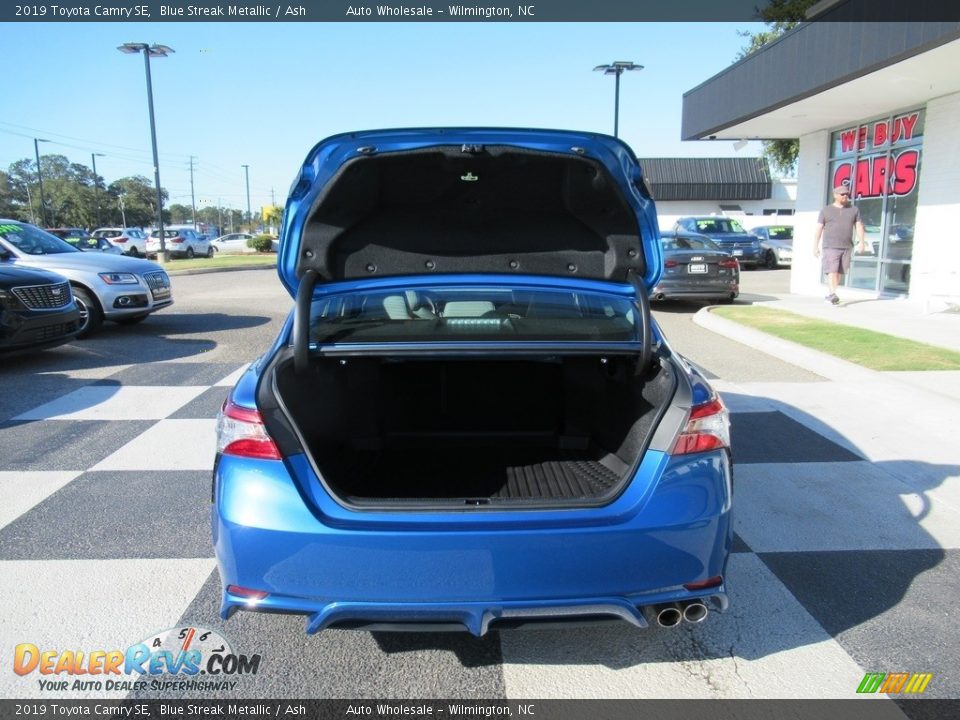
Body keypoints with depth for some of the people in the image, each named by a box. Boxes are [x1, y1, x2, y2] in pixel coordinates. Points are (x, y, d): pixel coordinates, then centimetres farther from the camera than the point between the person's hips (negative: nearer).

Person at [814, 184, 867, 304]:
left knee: (840, 272, 3)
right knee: (832, 271, -14)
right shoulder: (826, 211, 6)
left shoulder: (854, 209, 13)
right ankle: (833, 294, -22)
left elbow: (859, 226, 10)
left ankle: (831, 295, 12)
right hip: (830, 247, -3)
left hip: (847, 247, 3)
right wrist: (815, 246, -2)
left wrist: (862, 242, -2)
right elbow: (819, 229, 4)